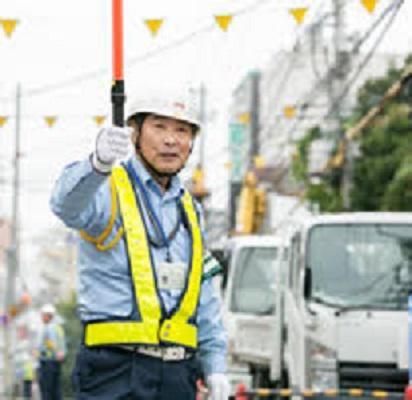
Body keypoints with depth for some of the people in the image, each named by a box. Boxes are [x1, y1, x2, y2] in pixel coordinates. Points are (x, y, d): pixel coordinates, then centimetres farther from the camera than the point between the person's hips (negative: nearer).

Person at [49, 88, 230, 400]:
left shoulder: (190, 209, 19)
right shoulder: (108, 191, -4)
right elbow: (68, 205, -29)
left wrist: (215, 364, 15)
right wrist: (99, 164, -50)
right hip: (116, 372, -6)